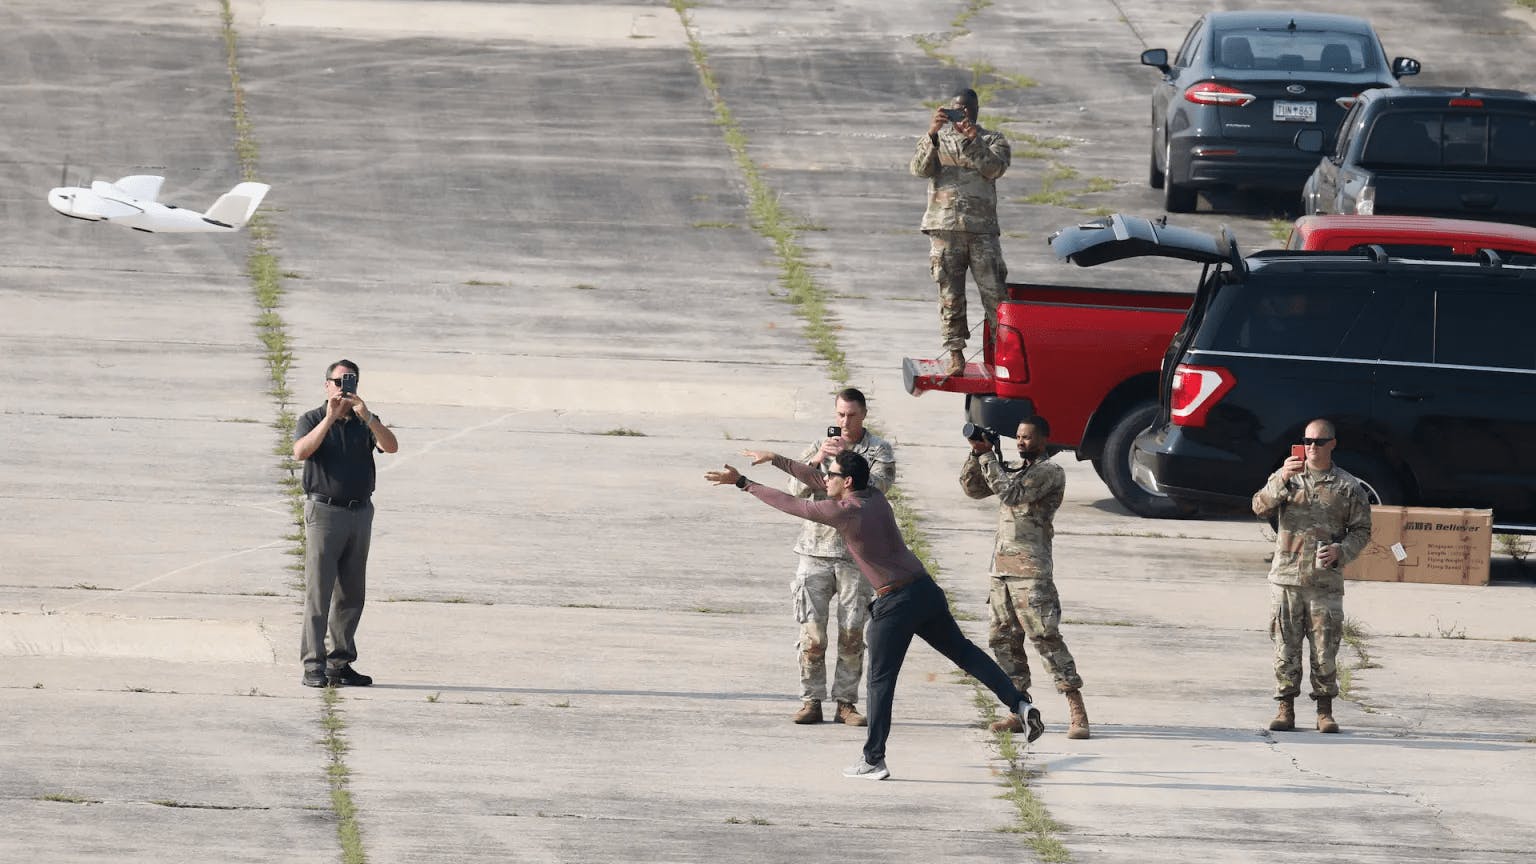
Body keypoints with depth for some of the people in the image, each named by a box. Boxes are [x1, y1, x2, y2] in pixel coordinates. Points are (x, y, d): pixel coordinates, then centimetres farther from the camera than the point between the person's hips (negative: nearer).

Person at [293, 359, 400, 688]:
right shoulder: (312, 420, 3)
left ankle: (341, 663, 12)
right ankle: (314, 665, -11)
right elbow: (301, 452, -17)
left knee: (351, 594, 7)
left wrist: (366, 416, -20)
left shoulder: (366, 423, 12)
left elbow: (391, 446, -7)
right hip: (324, 511, -4)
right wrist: (330, 418, -24)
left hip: (360, 512, 4)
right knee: (319, 591, -9)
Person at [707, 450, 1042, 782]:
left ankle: (874, 760, 5)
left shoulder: (845, 512, -12)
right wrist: (775, 460, 26)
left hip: (895, 603, -7)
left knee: (881, 681, 2)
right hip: (926, 590, 7)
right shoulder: (874, 496, 9)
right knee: (964, 652, 14)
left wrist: (743, 483, 3)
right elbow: (817, 481, 20)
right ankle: (1019, 704, 6)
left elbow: (790, 504, -5)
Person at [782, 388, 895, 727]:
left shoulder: (878, 449, 6)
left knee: (852, 633, -1)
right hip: (817, 549, 1)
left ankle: (846, 702, 5)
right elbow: (797, 489, -1)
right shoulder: (820, 445, 10)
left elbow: (878, 484, -11)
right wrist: (815, 461, -18)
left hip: (856, 552, -1)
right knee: (812, 632, -4)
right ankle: (811, 701, 2)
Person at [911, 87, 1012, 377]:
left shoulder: (992, 141, 11)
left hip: (982, 230, -1)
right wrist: (932, 135, -18)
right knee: (950, 296, 1)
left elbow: (994, 168, -9)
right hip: (944, 229, 1)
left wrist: (972, 140, -21)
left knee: (995, 293, -6)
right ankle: (956, 355, 6)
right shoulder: (937, 139, 13)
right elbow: (920, 168, -5)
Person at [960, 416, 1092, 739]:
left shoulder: (1050, 472, -5)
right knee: (1002, 639, 6)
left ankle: (1077, 712, -14)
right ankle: (1019, 712, 11)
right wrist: (977, 454, 5)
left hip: (1031, 570, -9)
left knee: (1046, 637, -13)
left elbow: (1011, 493, -16)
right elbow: (973, 488, 20)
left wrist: (988, 456, -11)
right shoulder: (1014, 470, 20)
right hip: (1001, 567, 9)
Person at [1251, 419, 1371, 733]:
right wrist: (1283, 480, -20)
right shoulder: (1286, 478, 9)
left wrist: (1340, 551, -10)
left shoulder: (1348, 486, 6)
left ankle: (1325, 710, 8)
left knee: (1325, 648, 0)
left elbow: (1361, 530, 8)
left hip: (1326, 580, -1)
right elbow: (1260, 507, -5)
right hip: (1286, 577, 1)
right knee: (1286, 646, 1)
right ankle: (1285, 707, 8)